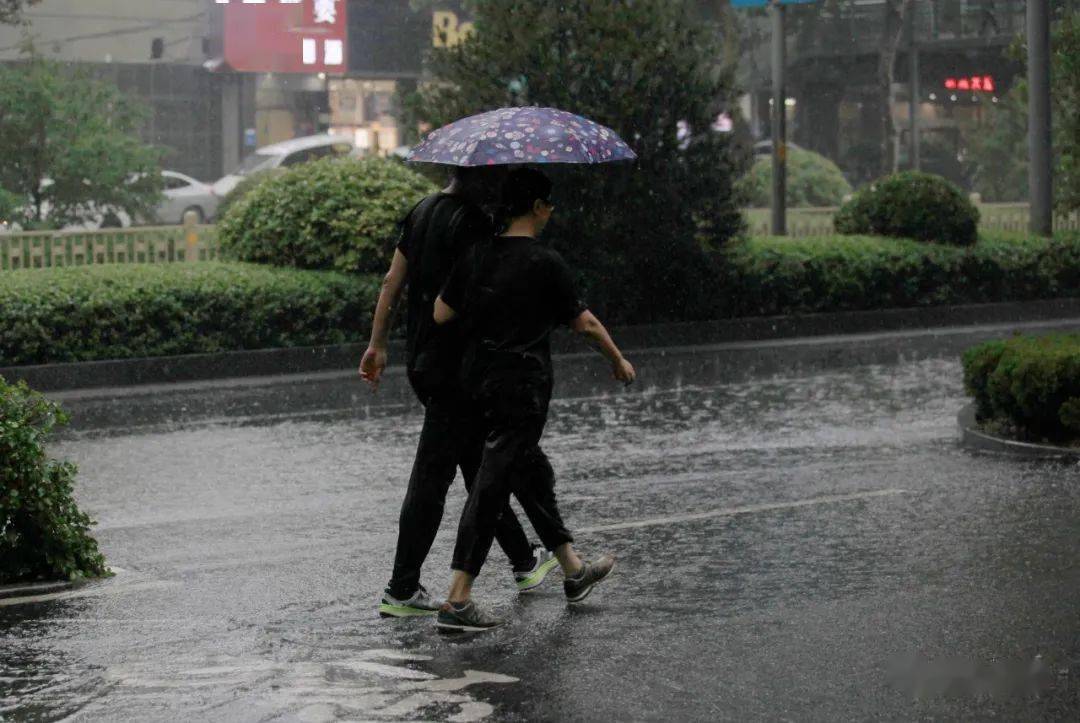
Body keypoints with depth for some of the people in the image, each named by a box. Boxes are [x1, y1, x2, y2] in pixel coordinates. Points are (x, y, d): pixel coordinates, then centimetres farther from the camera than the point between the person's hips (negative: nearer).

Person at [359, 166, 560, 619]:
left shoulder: (422, 212, 10)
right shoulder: (473, 223, -17)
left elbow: (392, 282, 14)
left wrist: (377, 344, 18)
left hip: (420, 362, 9)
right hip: (457, 367, -9)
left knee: (479, 464, 19)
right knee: (432, 475, -5)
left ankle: (523, 560, 32)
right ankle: (401, 590, -2)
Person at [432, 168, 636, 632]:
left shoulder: (477, 255, 3)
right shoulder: (544, 262, -13)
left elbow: (441, 314, 2)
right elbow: (584, 322, -7)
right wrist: (618, 360, 8)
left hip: (478, 380, 7)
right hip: (522, 385, -7)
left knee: (532, 472, 20)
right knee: (492, 486, -7)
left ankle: (573, 571, 35)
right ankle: (457, 601, -10)